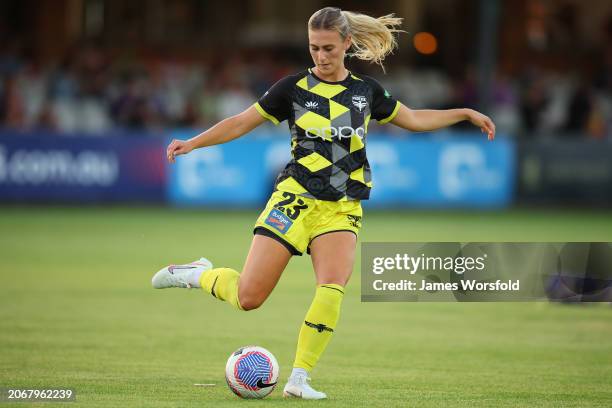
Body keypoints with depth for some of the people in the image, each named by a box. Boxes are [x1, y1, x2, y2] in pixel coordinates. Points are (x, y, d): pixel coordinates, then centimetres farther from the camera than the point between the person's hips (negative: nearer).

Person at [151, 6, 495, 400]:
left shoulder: (366, 90, 9)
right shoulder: (294, 87, 0)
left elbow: (414, 119, 23)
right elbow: (242, 123, 5)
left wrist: (465, 113, 17)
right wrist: (193, 143, -5)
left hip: (342, 210, 2)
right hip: (295, 200, -2)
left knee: (333, 289, -23)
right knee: (248, 298, -8)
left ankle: (299, 379, -14)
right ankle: (198, 273, 24)